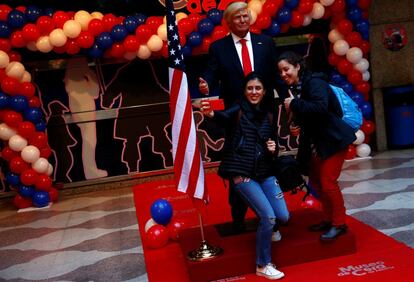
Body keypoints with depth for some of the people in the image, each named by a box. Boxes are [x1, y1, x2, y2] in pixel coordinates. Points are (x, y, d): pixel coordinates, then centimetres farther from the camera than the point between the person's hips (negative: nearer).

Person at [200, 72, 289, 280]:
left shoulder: (267, 116, 12)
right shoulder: (238, 110, -5)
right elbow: (224, 117, -29)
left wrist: (273, 150, -4)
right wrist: (211, 113, -52)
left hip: (265, 173, 6)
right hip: (242, 174, -6)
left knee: (283, 216, 1)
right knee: (268, 216, -12)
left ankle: (266, 227, 36)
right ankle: (262, 265, 7)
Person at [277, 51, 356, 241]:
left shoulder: (314, 82, -17)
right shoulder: (294, 89, 7)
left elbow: (320, 107, -34)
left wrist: (294, 104, -25)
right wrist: (294, 126, -4)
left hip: (333, 140, -9)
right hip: (315, 143, 9)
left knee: (328, 182, -8)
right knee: (315, 181, 14)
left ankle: (339, 224, 8)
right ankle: (328, 219, 29)